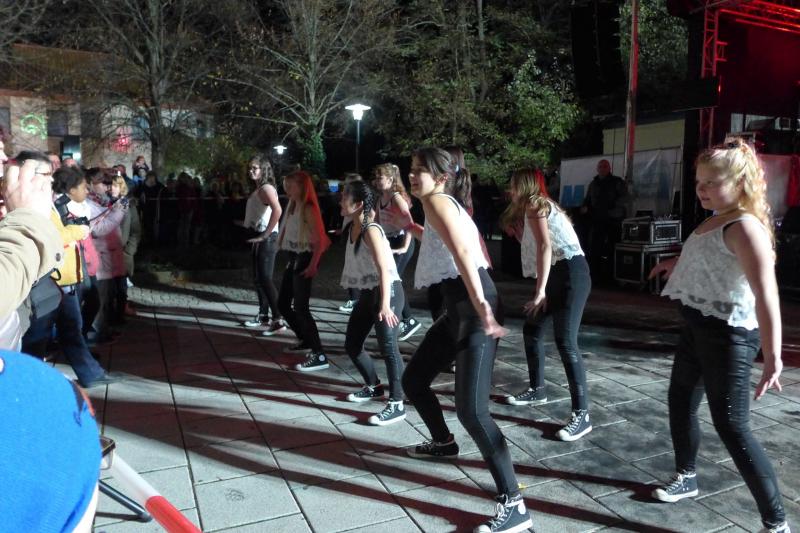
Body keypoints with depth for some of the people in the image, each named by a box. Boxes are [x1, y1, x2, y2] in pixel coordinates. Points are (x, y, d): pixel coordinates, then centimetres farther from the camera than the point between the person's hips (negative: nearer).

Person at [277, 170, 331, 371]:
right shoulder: (293, 205, 12)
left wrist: (313, 265, -24)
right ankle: (305, 340, 33)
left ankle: (319, 356, -8)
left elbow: (320, 240, -19)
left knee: (300, 307, -12)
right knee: (283, 304, 15)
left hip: (304, 260, -9)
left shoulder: (308, 209, -14)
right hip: (293, 259, 9)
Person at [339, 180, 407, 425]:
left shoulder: (371, 230, -18)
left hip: (387, 291, -9)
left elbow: (384, 269, -24)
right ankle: (373, 386, 33)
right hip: (367, 292, 9)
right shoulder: (351, 228, 8)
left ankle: (396, 405, -4)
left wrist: (385, 305, -30)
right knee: (352, 344, 13)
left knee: (388, 347, -11)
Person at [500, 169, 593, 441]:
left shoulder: (533, 205, -2)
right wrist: (516, 224, 21)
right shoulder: (539, 207, 27)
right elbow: (529, 243, 17)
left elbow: (545, 246, -15)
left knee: (565, 341, -15)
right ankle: (537, 390, 30)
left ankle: (582, 414, -13)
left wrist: (540, 290, -18)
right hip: (558, 275, 10)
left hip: (570, 274, -10)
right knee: (532, 329, 17)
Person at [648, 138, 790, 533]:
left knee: (731, 425, -5)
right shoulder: (715, 220, 8)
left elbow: (766, 293, -31)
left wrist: (773, 357, -36)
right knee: (681, 403, 19)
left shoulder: (745, 226, -21)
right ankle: (686, 478, 40)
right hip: (697, 328, 10)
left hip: (728, 336, -10)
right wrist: (678, 264, 30)